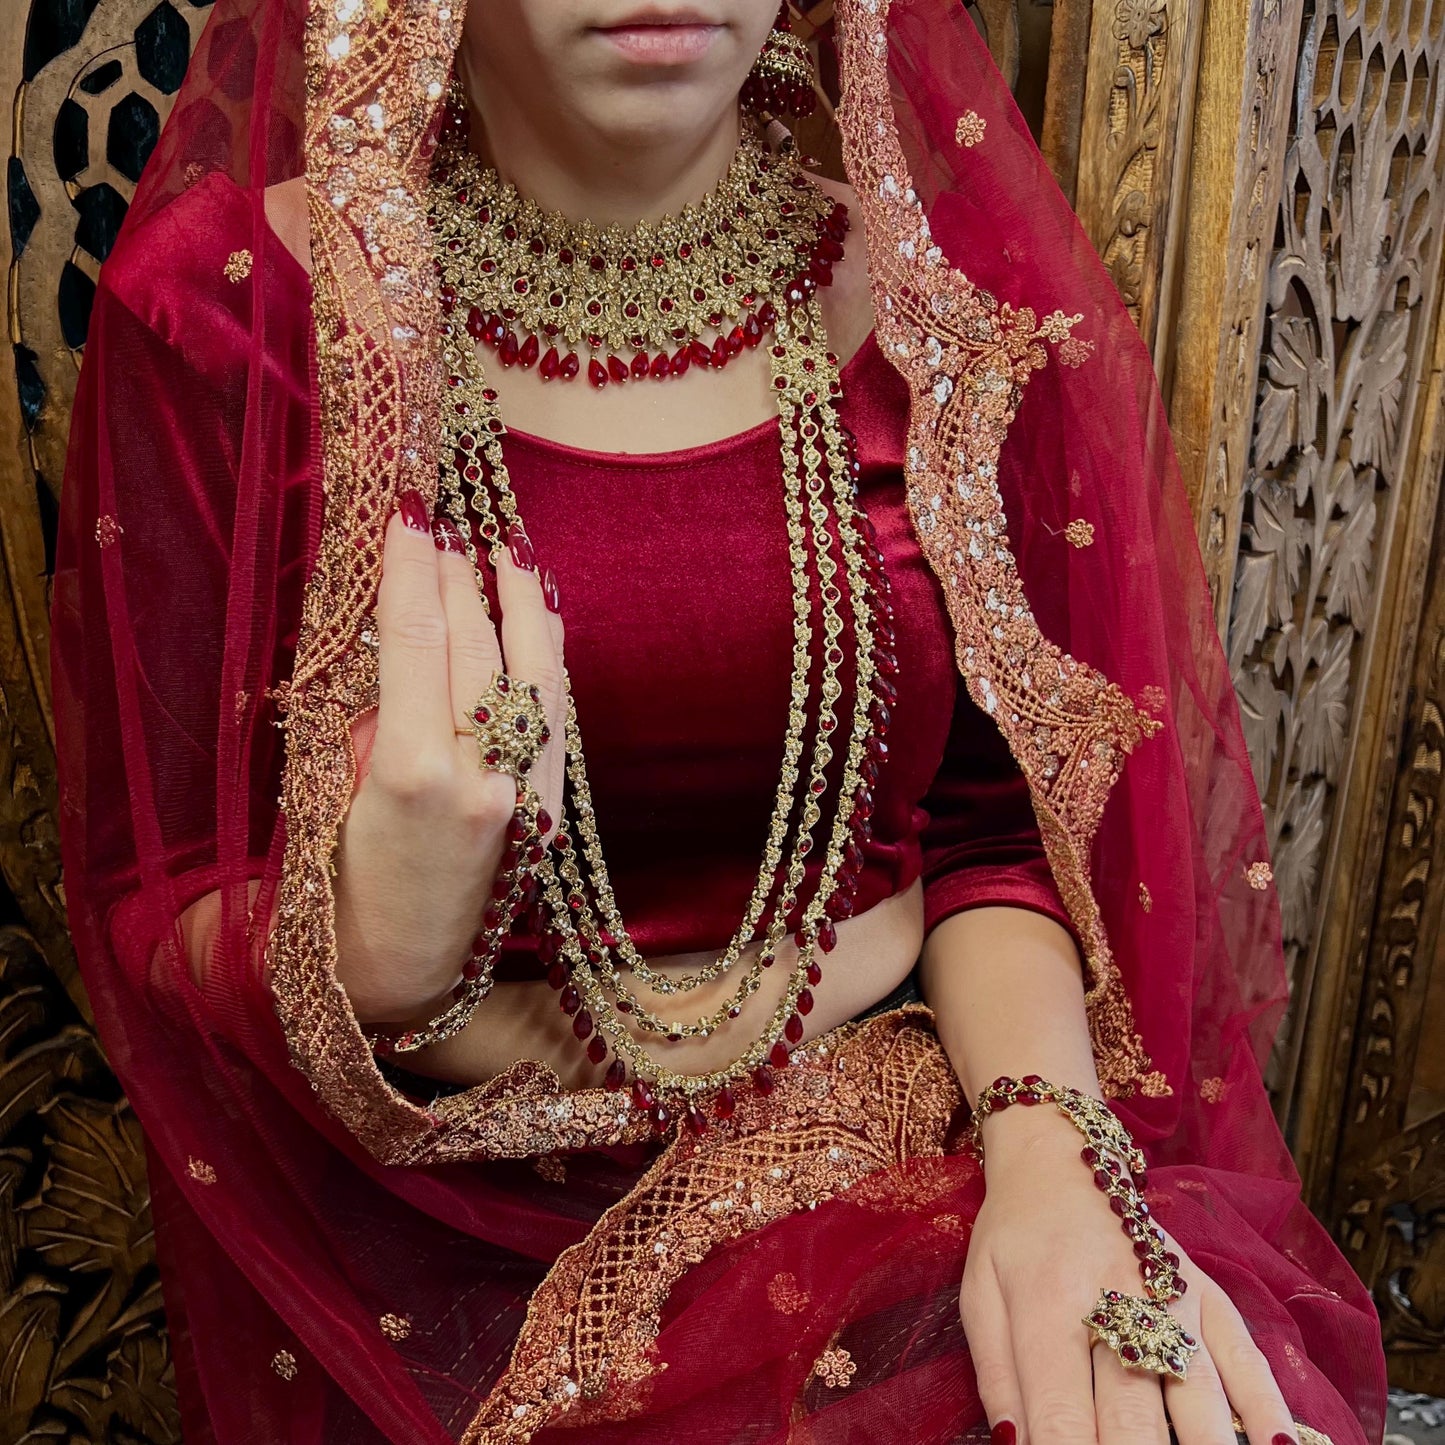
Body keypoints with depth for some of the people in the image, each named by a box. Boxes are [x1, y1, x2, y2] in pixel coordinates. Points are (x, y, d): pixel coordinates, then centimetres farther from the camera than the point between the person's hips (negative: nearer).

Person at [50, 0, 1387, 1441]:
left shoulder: (940, 293, -1)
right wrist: (376, 963, -25)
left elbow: (999, 829, 2)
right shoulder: (223, 303, -7)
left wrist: (1051, 1143, -17)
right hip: (460, 1203, -2)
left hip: (903, 1142, 3)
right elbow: (148, 908, -2)